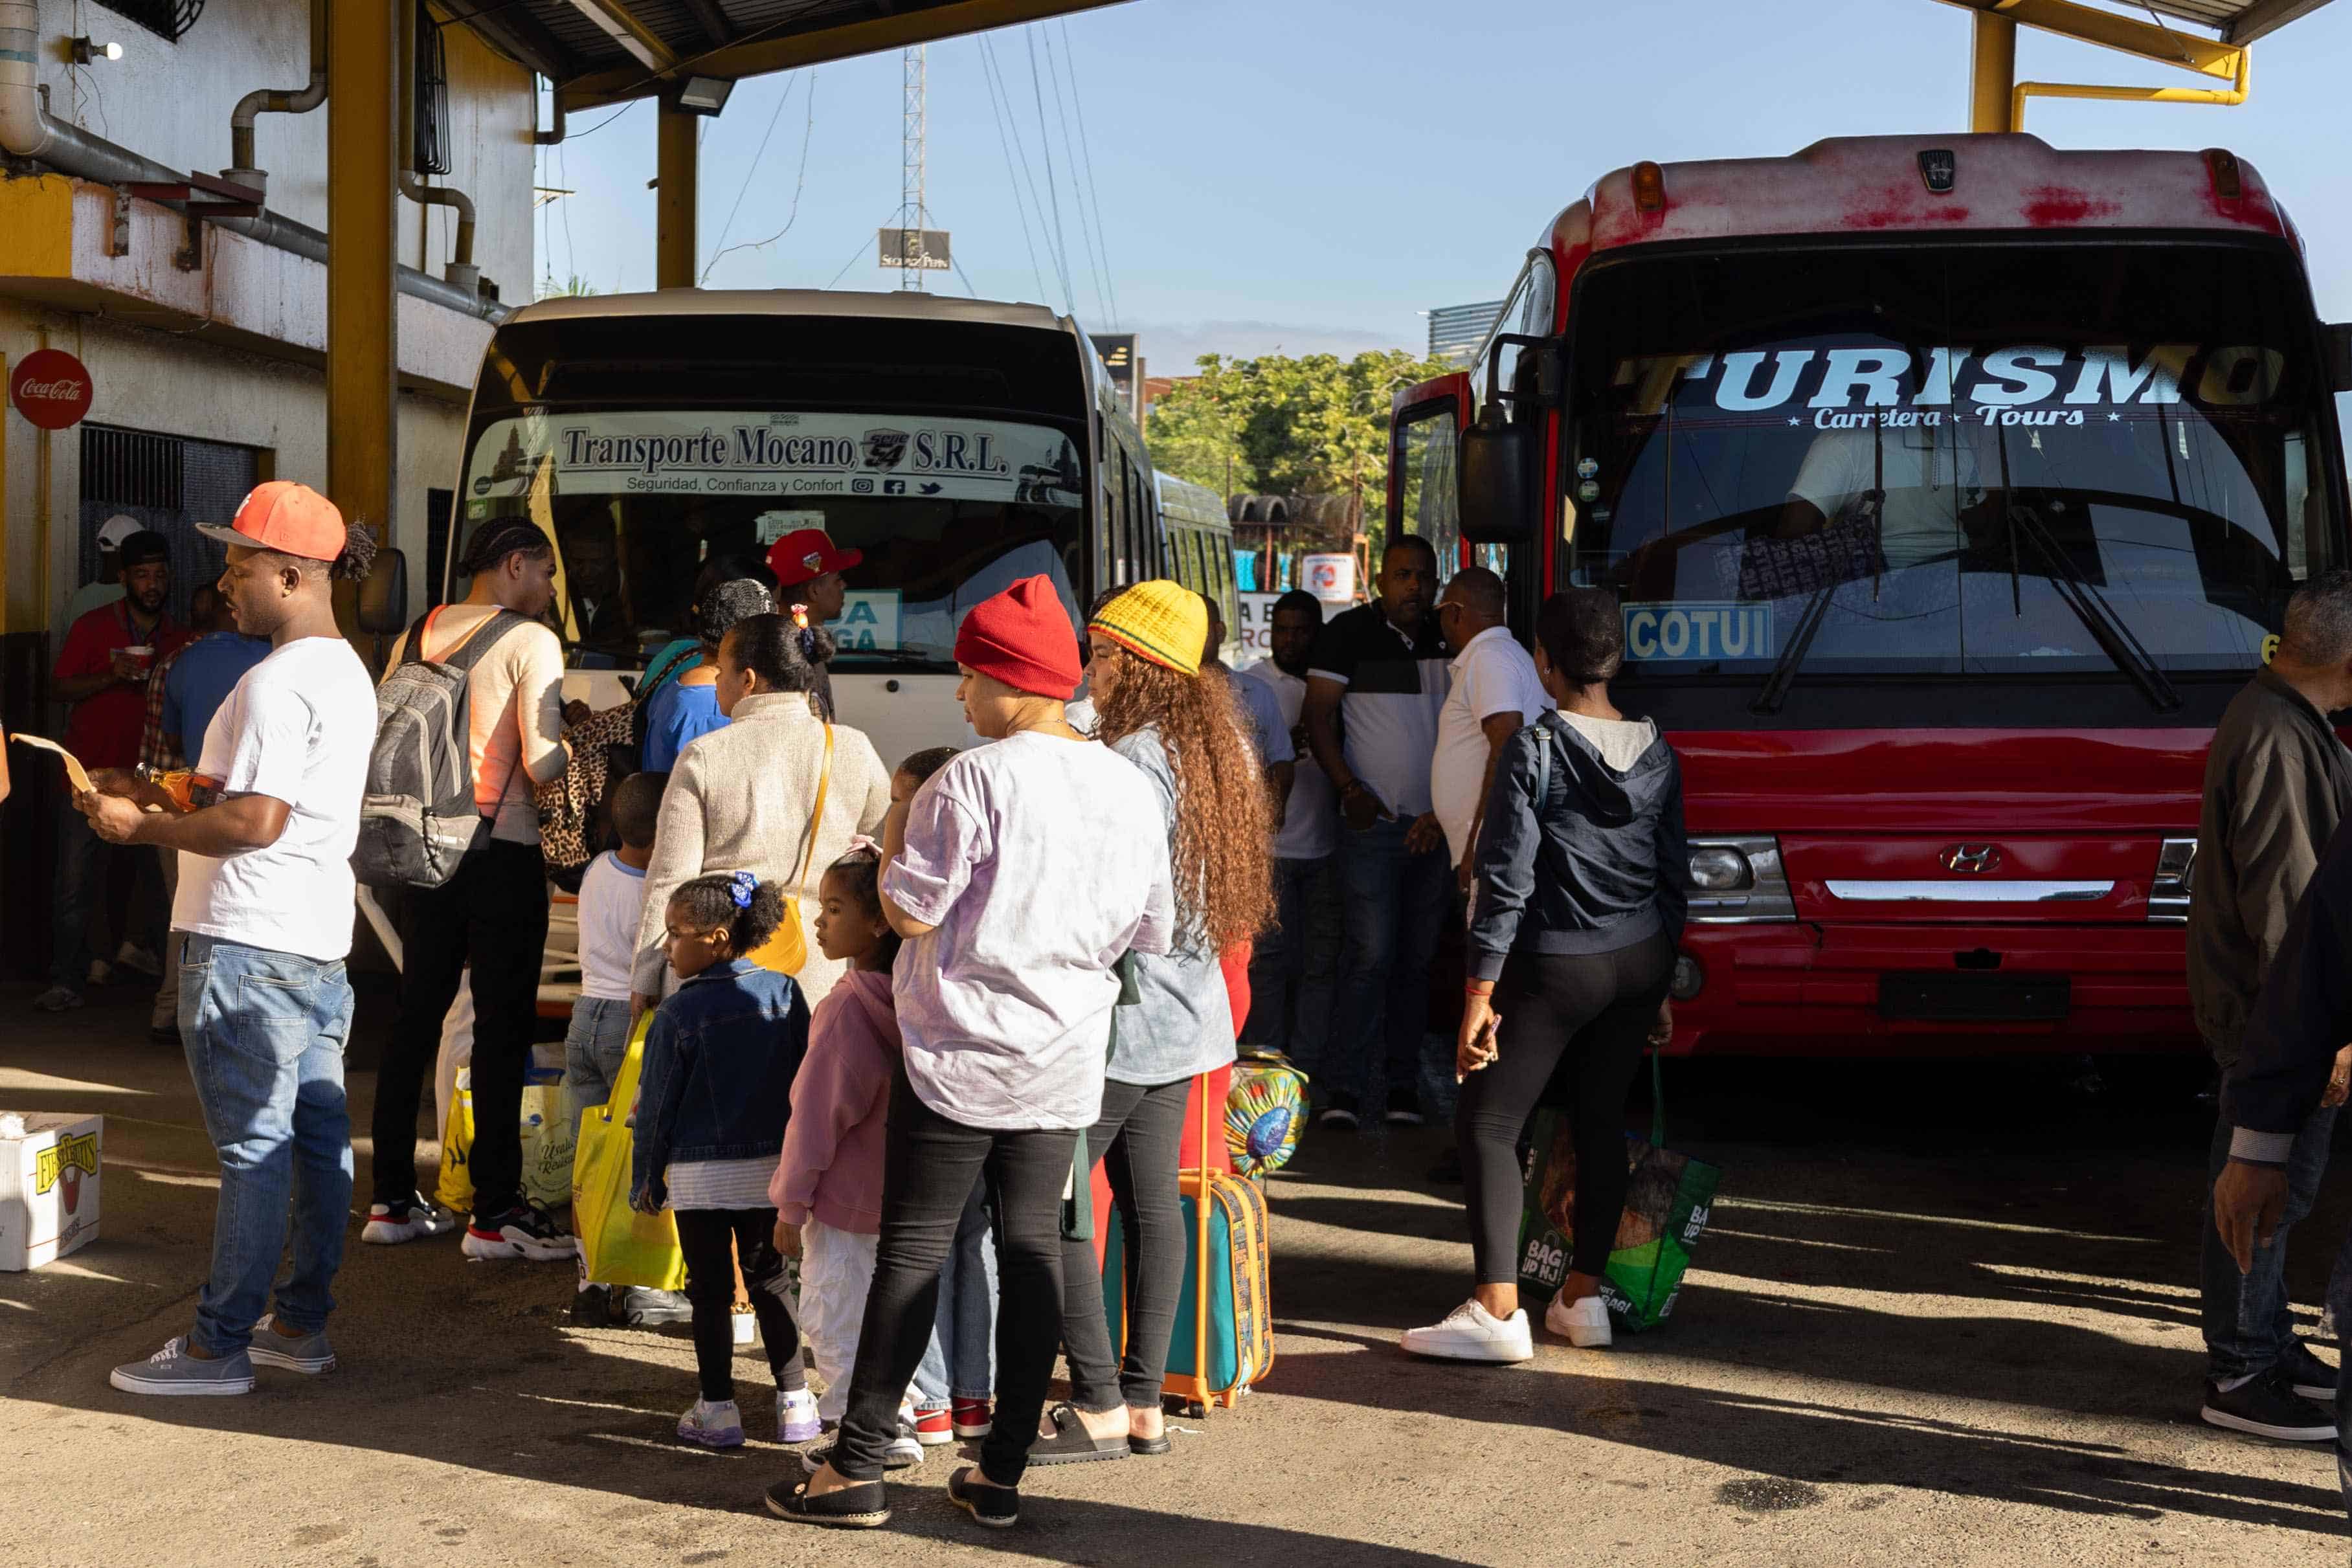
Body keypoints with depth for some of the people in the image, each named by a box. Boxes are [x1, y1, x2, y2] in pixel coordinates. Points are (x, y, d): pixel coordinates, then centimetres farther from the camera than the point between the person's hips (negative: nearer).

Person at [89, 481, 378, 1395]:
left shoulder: (278, 683, -17)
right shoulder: (346, 673, 15)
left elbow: (255, 821, -23)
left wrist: (142, 828, -11)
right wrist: (166, 799, 12)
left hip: (250, 943, -10)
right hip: (319, 940, 10)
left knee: (253, 1146, -5)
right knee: (316, 1131, 12)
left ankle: (220, 1345, 1)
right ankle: (302, 1322, 20)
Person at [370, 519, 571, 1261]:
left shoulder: (417, 636, 10)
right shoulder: (531, 641, -9)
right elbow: (543, 763, -16)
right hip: (502, 850, -6)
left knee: (416, 1015, 12)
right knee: (502, 1025, -2)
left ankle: (393, 1199, 16)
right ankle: (495, 1212, -1)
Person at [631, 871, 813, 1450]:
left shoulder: (678, 1014, -12)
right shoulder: (784, 993, -1)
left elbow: (656, 1108, -6)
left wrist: (646, 1181, 5)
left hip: (700, 1175, -4)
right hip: (773, 1165, 4)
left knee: (710, 1292, 5)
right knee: (769, 1281, 14)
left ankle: (718, 1412, 9)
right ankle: (794, 1401, 15)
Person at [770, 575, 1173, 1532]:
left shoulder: (976, 780, -15)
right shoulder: (1131, 789, 5)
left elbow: (909, 914, -14)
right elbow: (1153, 935, 12)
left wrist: (895, 831, 3)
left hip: (961, 1057, -5)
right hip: (1064, 1065, 5)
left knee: (912, 1250, 1)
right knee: (1032, 1245, 10)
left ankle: (857, 1468, 7)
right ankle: (1001, 1472, 13)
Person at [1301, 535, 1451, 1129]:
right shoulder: (1350, 633, -1)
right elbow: (1318, 715, -4)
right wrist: (1350, 788, -14)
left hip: (1437, 825, 4)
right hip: (1373, 819, -4)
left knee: (1418, 957, 7)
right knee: (1371, 953, -11)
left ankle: (1404, 1082, 13)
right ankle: (1346, 1086, -8)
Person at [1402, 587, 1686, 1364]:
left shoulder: (1535, 748, -13)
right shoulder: (1656, 751, 5)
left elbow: (1507, 878, -15)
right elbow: (1674, 875, 11)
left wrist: (1480, 992, -12)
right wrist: (1663, 987, 21)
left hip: (1556, 965, -6)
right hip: (1640, 959, 6)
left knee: (1488, 1124, 0)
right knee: (1601, 1120, 15)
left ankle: (1498, 1312, -6)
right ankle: (1583, 1299, 19)